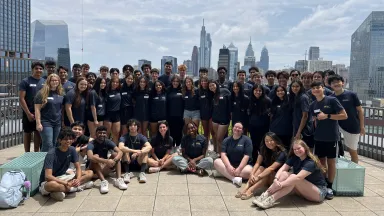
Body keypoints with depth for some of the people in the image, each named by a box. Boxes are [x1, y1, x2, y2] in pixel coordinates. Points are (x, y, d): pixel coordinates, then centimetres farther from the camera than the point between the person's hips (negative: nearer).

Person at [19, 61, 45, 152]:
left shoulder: (44, 82, 7)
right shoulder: (25, 81, -6)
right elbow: (21, 99, -9)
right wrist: (29, 113, -14)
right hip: (29, 113, -4)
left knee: (38, 133, 10)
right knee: (27, 133, 6)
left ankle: (36, 153, 22)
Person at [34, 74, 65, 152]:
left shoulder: (61, 94, 10)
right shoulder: (42, 93, -4)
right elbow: (37, 109, -7)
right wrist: (38, 123, -13)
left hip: (58, 123, 5)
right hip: (46, 123, -5)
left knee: (56, 145, 9)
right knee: (48, 145, -8)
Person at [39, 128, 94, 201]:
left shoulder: (72, 150, -4)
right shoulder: (51, 154, -22)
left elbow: (78, 168, -3)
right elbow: (48, 176, -30)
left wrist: (78, 179, -24)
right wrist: (66, 183, -34)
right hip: (47, 182, -7)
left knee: (90, 173, -7)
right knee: (52, 185, -45)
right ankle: (77, 188, -20)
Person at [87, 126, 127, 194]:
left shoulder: (108, 142, -4)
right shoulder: (91, 144, -16)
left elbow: (120, 152, -18)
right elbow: (90, 157, -38)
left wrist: (114, 160, -39)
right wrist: (106, 161, -47)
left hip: (105, 169, 4)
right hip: (94, 170, -4)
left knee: (115, 154, -17)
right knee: (96, 156, -30)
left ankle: (119, 179, -32)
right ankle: (103, 181, -44)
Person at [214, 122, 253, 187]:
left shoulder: (247, 140, -4)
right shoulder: (227, 140, 5)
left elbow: (246, 156, -12)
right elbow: (223, 154, -8)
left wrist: (239, 169, -25)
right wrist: (229, 166, -26)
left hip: (243, 165, -3)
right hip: (229, 164, 3)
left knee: (248, 172, -35)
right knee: (216, 162, -24)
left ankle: (225, 173, -26)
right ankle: (234, 178, -38)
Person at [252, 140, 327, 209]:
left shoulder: (311, 162, -22)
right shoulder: (294, 158, 1)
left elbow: (298, 178, -35)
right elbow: (282, 169, -10)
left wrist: (280, 185, -39)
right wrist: (276, 179, -31)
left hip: (319, 192, -7)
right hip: (304, 190, 7)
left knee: (293, 177, -32)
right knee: (284, 174, -18)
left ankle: (271, 200, -40)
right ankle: (265, 195, -32)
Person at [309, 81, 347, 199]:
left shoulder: (332, 100, -9)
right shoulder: (313, 105, 6)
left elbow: (344, 115, -11)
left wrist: (327, 116, -17)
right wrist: (317, 131, 9)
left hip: (331, 137, -4)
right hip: (318, 137, 4)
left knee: (331, 162, 5)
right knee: (321, 161, 10)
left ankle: (329, 187, 13)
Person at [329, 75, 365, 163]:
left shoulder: (351, 95, -11)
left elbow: (360, 110, -6)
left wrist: (362, 126, -6)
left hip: (353, 128, -2)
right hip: (338, 125, 3)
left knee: (352, 151, 7)